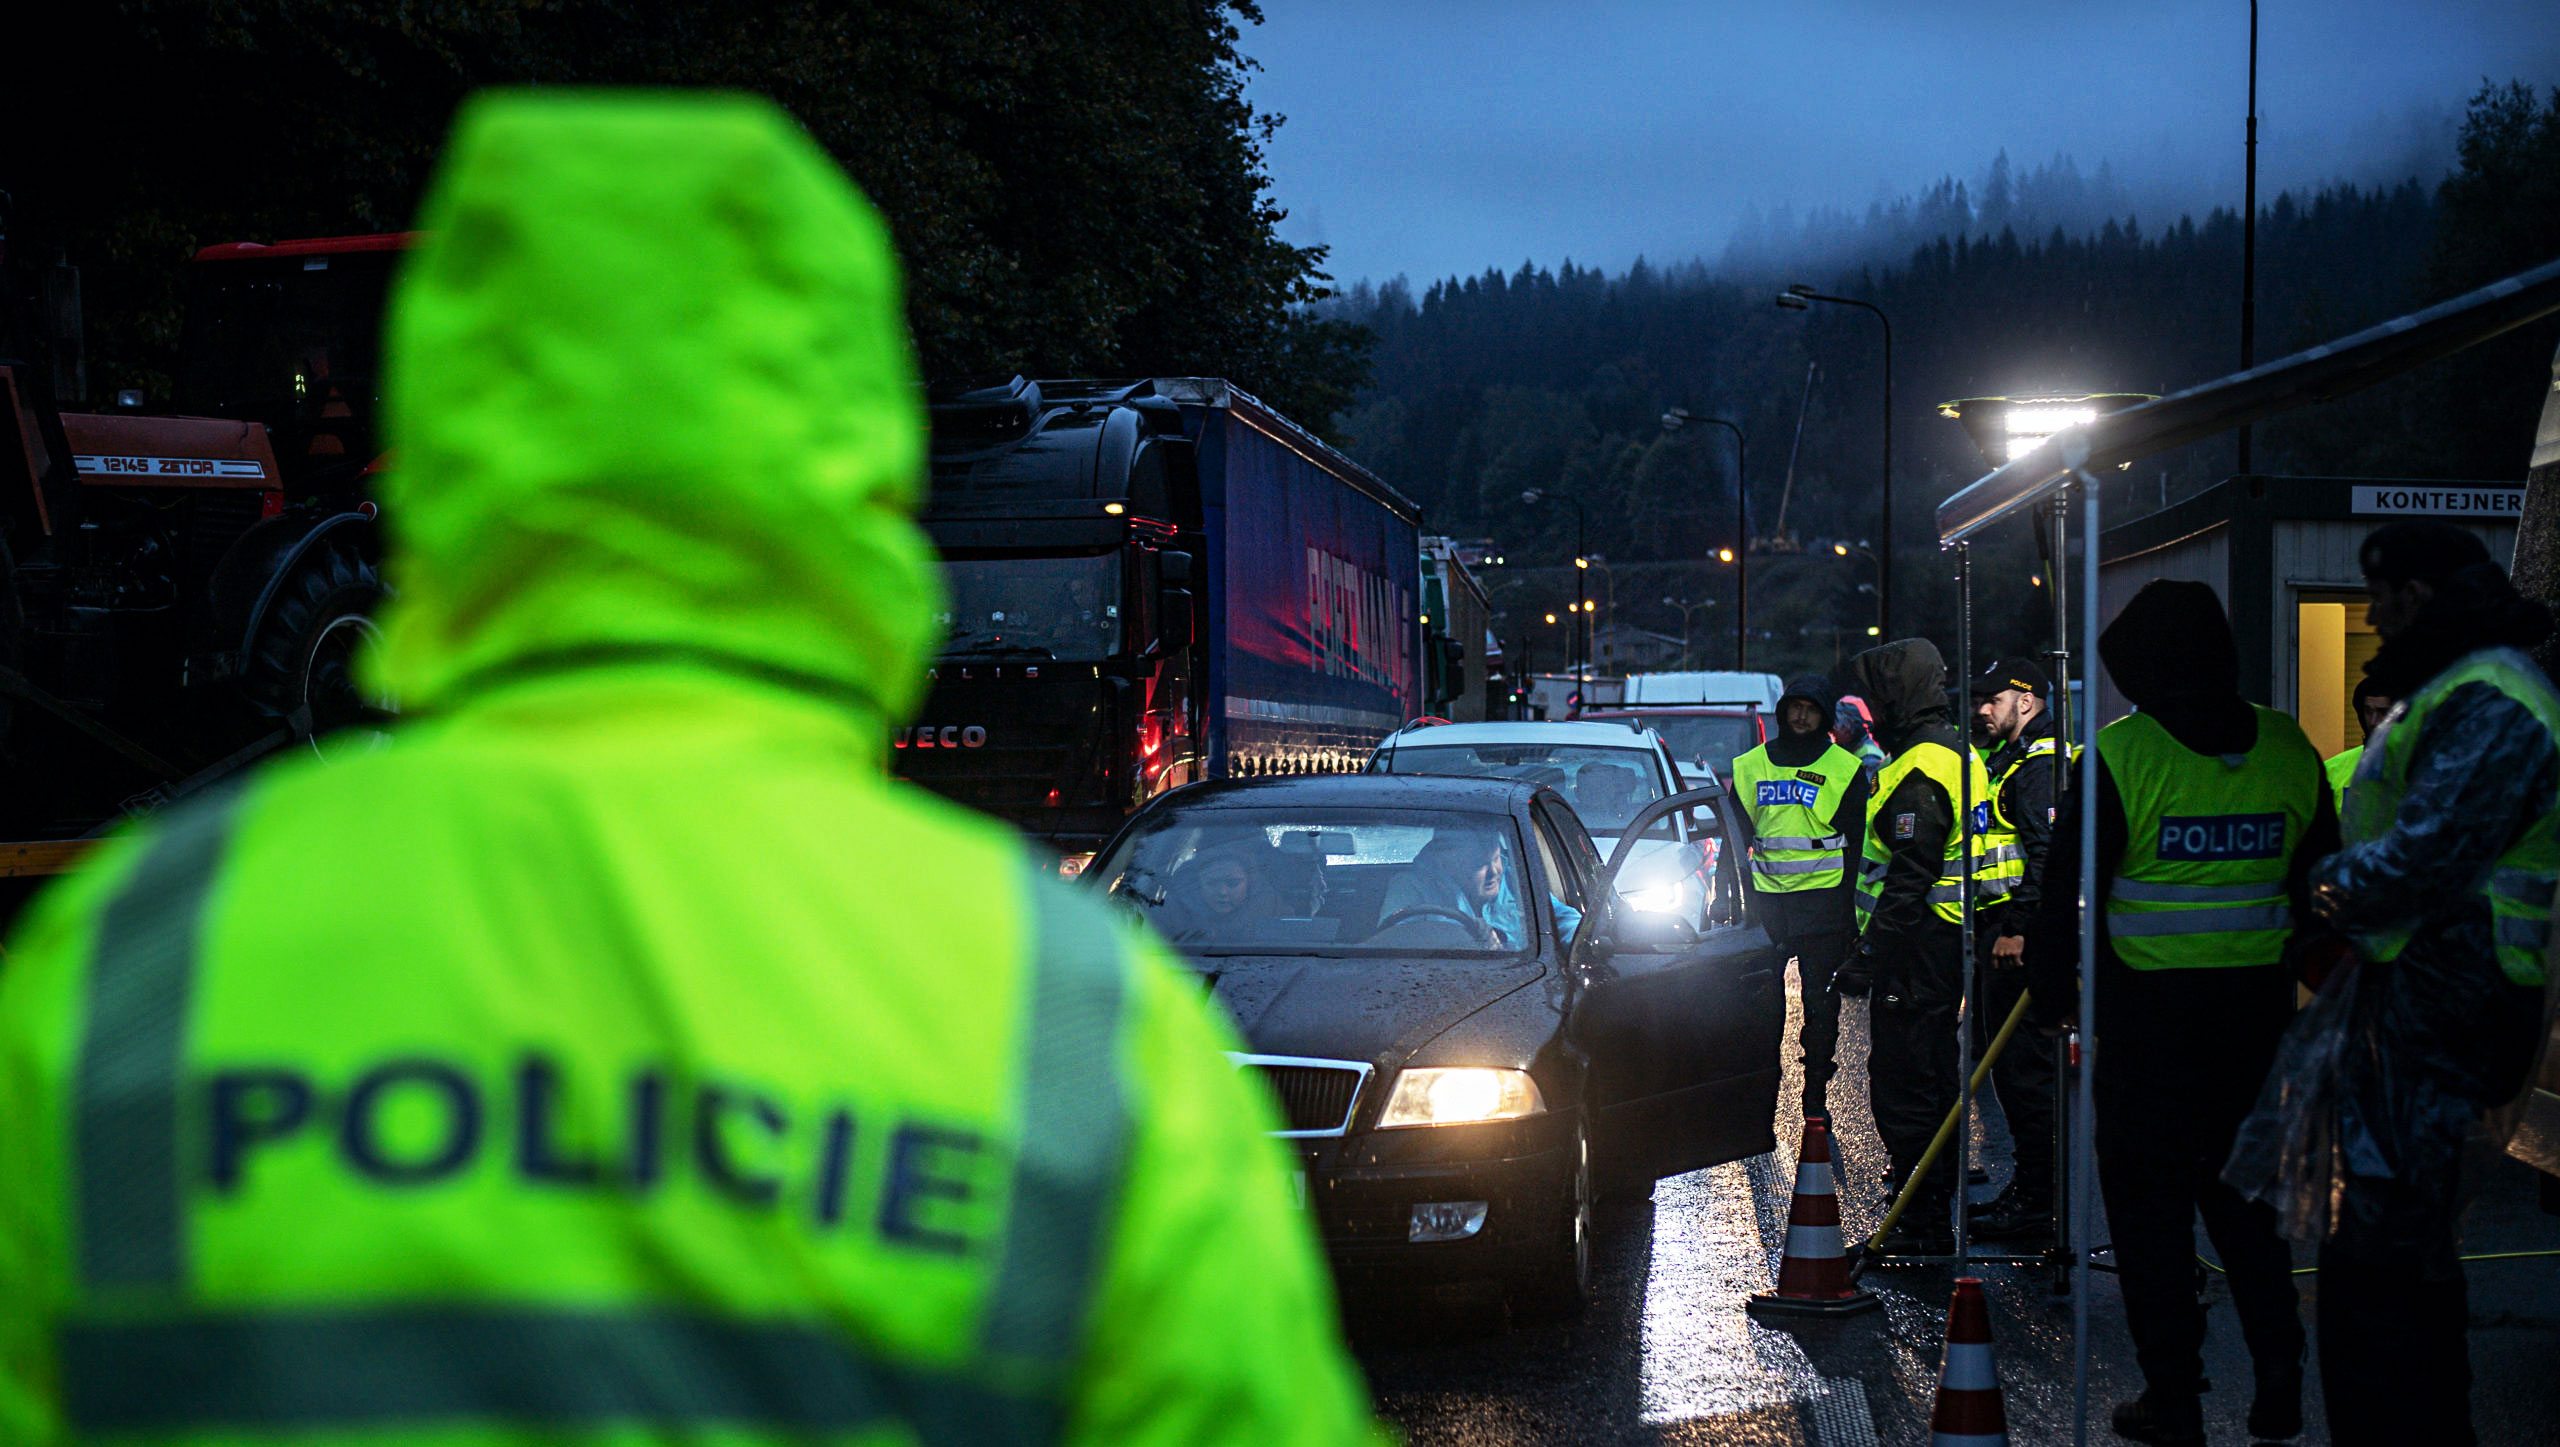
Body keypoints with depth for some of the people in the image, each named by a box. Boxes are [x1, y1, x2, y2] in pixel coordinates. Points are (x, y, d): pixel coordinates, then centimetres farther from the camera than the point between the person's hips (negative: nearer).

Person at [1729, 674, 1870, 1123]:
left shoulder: (1844, 770, 2)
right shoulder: (1750, 766, 11)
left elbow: (1856, 845, 2)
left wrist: (1852, 913, -3)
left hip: (1822, 899, -3)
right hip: (1766, 896, 3)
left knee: (1820, 1002, 1)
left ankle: (1816, 1097, 8)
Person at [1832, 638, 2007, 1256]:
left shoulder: (1920, 773, -18)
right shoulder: (1956, 753, 15)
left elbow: (1909, 883, -23)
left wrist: (1865, 958, -21)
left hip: (1917, 950, -11)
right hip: (1949, 946, 11)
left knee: (1903, 1088, -6)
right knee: (1934, 1082, 18)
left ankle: (1922, 1225, -3)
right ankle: (1939, 1213, 27)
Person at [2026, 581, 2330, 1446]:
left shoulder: (2123, 754, -11)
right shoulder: (2287, 749, 3)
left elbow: (2069, 887, -9)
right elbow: (2323, 883, 11)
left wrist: (2050, 991, 3)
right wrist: (2312, 988, 22)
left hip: (2150, 1009, -4)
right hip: (2259, 1006, 4)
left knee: (2149, 1201, 5)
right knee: (2244, 1188, 18)